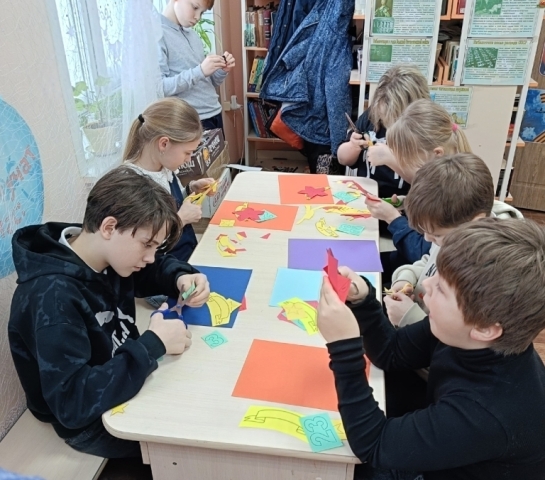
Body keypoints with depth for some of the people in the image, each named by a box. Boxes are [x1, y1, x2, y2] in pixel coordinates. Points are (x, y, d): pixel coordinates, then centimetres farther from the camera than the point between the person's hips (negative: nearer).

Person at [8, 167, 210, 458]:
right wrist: (154, 344, -35)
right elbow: (72, 403, -37)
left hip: (127, 377, 7)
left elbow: (153, 269, 10)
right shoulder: (53, 297, -34)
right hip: (93, 421, -7)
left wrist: (182, 278, -13)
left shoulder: (108, 255, -10)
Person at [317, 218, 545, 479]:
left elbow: (373, 446, -28)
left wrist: (344, 347, -35)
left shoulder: (487, 413, -38)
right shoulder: (461, 333, -18)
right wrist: (362, 300, -20)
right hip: (431, 459, 5)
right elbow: (392, 354, -3)